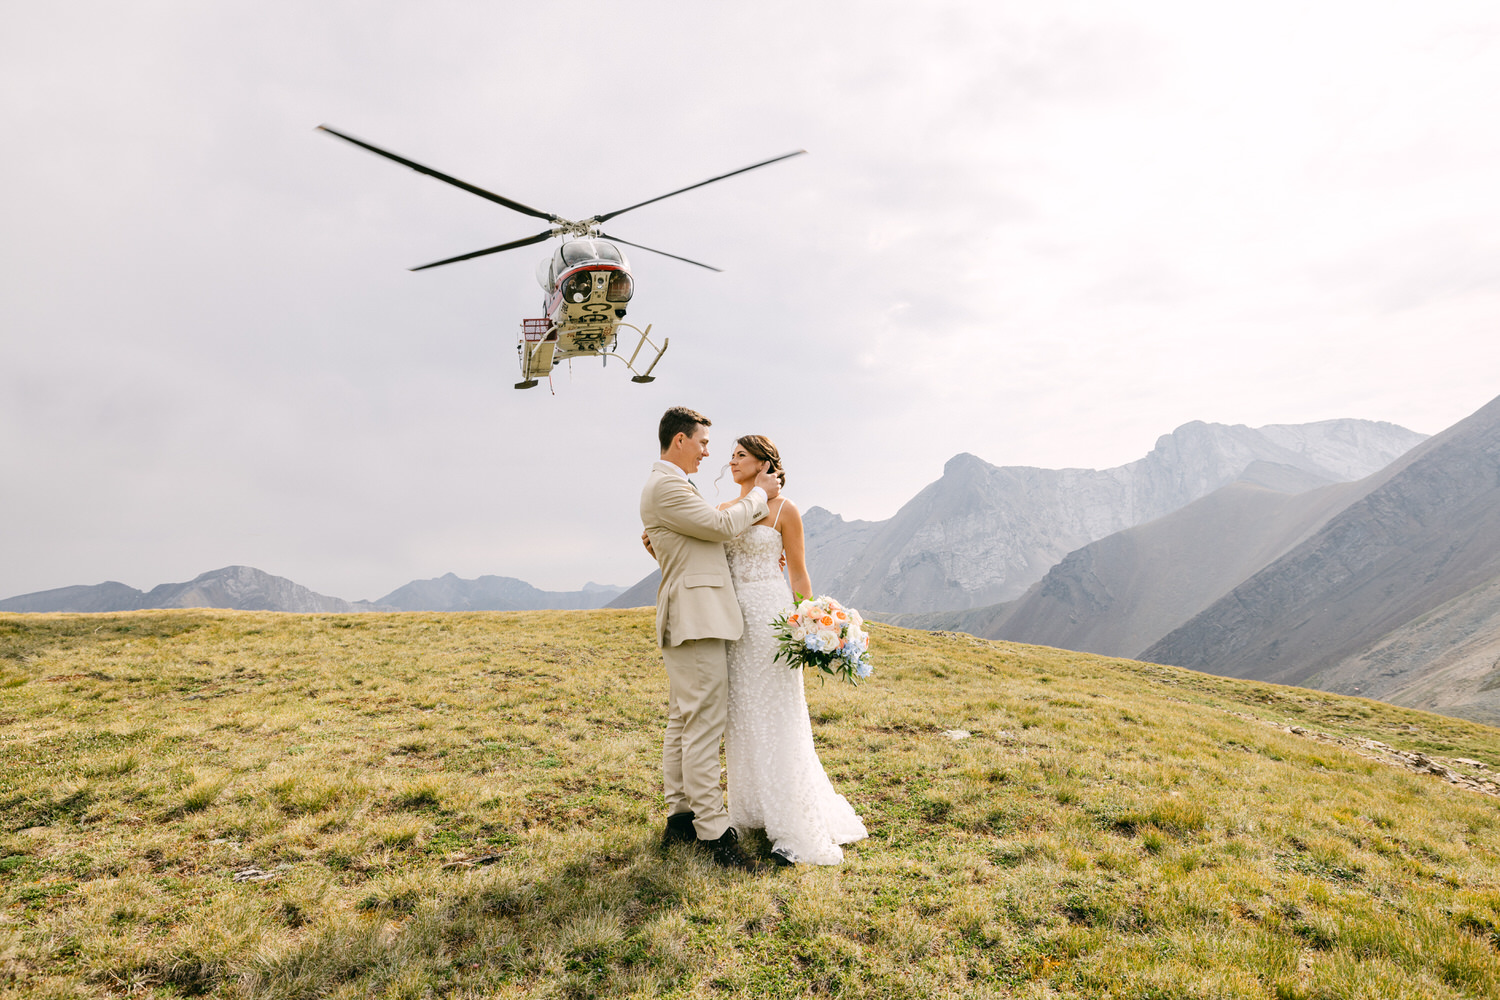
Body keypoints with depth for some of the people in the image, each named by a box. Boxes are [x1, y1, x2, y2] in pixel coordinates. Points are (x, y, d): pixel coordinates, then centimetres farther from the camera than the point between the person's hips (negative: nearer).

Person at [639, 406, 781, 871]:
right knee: (704, 724, -8)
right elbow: (722, 525, -15)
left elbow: (707, 536, 24)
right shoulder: (665, 486, -13)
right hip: (696, 616, -11)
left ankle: (679, 818, 23)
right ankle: (714, 834, -3)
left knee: (683, 720, 14)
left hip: (689, 619, 11)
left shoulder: (672, 486, 21)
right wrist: (757, 494, 0)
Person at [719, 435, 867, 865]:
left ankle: (797, 830, 4)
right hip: (733, 617, 6)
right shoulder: (724, 510, 12)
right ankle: (755, 810, 26)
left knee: (778, 719, -4)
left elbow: (799, 574, -4)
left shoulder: (783, 510, -3)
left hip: (770, 615, -6)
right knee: (741, 715, 11)